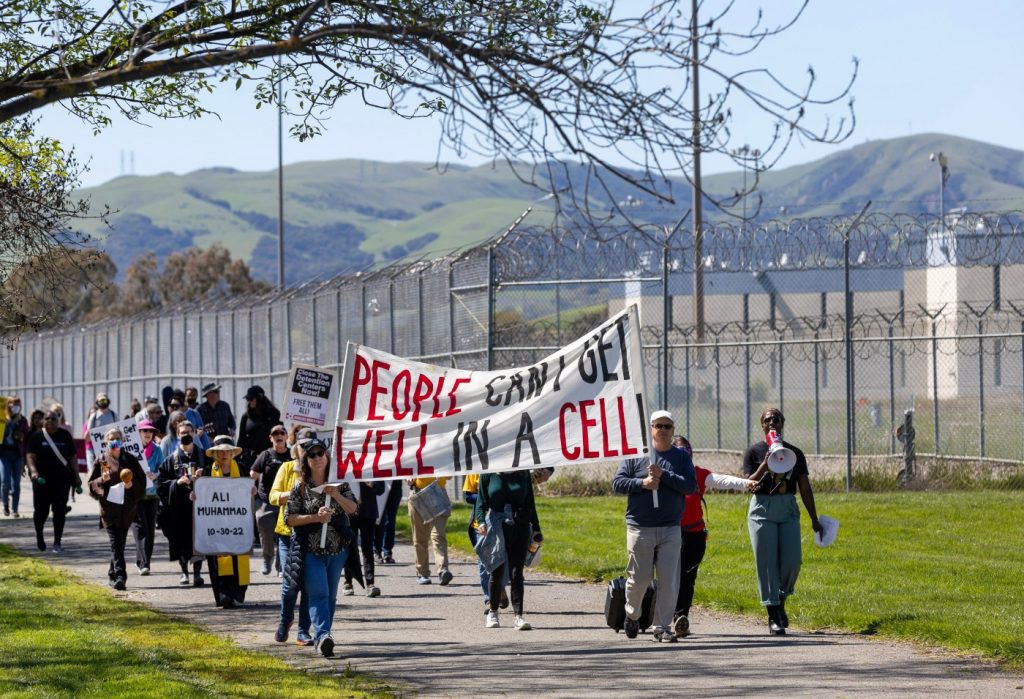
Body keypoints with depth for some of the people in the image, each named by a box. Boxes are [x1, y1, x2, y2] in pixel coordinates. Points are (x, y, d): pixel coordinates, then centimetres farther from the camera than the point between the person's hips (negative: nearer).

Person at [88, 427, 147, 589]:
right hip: (109, 507, -2)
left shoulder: (130, 460, 6)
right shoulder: (100, 461, 5)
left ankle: (113, 574, 24)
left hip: (127, 508, 2)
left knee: (119, 542, 8)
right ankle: (119, 575, -19)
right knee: (116, 542, -12)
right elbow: (92, 485, 5)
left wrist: (132, 485, -11)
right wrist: (102, 480, -14)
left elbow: (142, 480, 8)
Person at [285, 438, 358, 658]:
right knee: (318, 594, -17)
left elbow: (352, 508, 0)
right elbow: (290, 518, -2)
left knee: (331, 596, 10)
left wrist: (336, 494, -17)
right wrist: (315, 518, -15)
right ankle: (323, 635, -29)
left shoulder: (339, 483, 6)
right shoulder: (300, 488, 0)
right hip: (311, 550, -3)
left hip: (337, 549, 3)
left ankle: (322, 636, 21)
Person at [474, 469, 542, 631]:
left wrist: (536, 528, 10)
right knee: (497, 573, 8)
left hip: (520, 528, 1)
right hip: (496, 529, -1)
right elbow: (481, 502, 1)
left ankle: (519, 616, -9)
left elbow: (530, 503, 12)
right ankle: (493, 613, 27)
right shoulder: (488, 474, 0)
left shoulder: (524, 474, 6)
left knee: (516, 573, -6)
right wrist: (481, 521, -15)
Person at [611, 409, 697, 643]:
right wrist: (642, 483, -13)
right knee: (639, 578, 3)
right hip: (640, 528, -1)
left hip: (671, 529, 1)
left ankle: (662, 626, 4)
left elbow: (691, 485, -4)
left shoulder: (681, 457, 8)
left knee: (669, 580, -4)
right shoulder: (636, 455, 5)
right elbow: (617, 483, 1)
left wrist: (663, 476, -13)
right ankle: (632, 614, 29)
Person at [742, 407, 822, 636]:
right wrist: (765, 465, -19)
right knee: (767, 563, -4)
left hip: (788, 509, 2)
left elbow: (805, 488, 11)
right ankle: (773, 616, -1)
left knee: (792, 562, -7)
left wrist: (814, 520, 11)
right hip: (762, 509, -2)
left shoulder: (795, 453, 10)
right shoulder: (754, 451, 3)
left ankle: (781, 602, 18)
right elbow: (750, 485, -5)